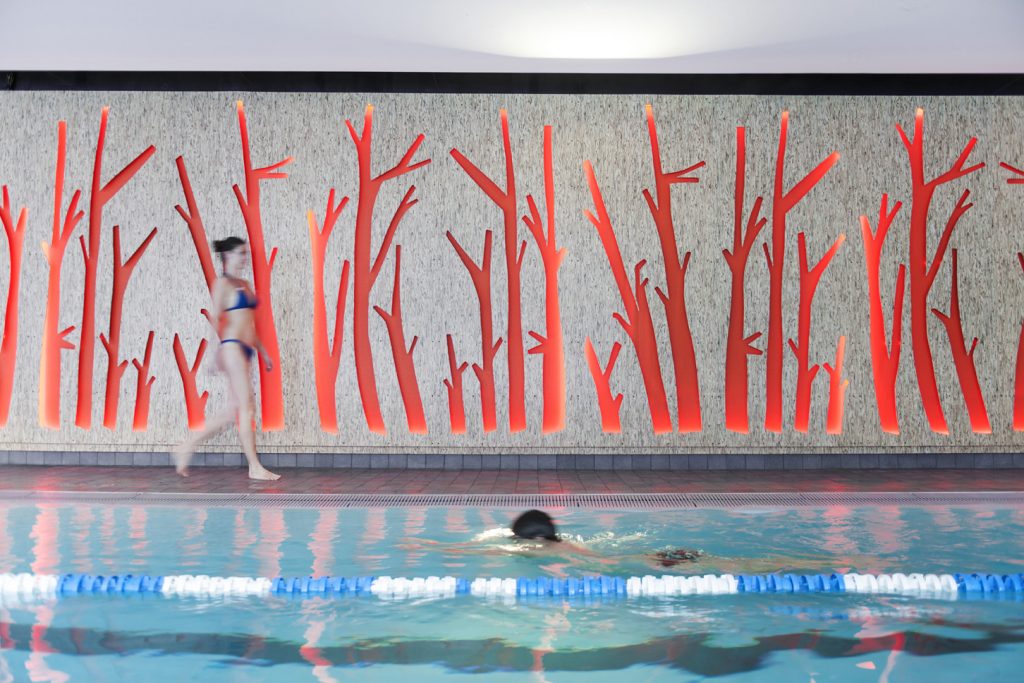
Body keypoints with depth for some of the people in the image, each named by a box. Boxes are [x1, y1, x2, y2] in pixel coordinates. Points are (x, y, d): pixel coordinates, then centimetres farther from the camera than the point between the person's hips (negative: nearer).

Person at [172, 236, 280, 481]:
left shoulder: (244, 284, 21)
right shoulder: (222, 283, -4)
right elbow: (216, 316, -14)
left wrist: (261, 350, 25)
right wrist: (218, 349, -23)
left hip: (245, 350, 9)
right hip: (232, 347, -9)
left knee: (234, 411, 7)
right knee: (246, 407, -7)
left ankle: (186, 448, 15)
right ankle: (255, 467, -2)